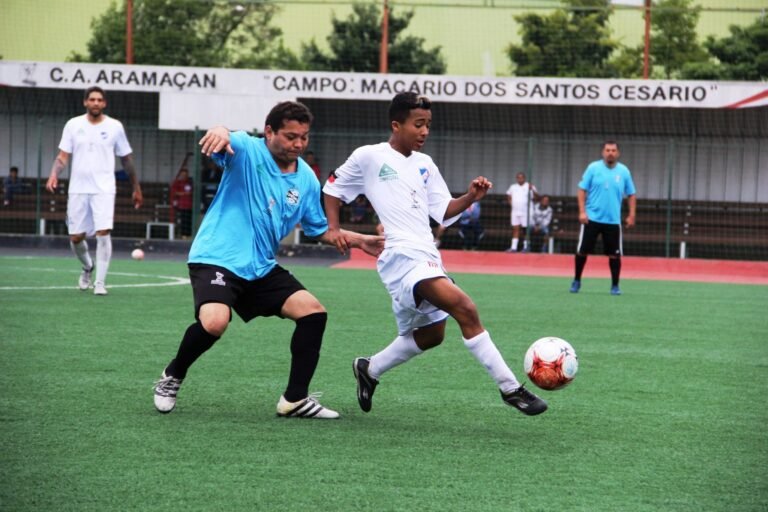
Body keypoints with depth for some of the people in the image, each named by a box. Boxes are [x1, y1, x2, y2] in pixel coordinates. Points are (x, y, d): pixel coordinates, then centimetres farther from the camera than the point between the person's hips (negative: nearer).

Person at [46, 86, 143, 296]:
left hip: (104, 189, -2)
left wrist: (136, 188, 12)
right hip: (77, 189, 2)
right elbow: (62, 156, 2)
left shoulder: (114, 127, 2)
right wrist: (54, 174, -17)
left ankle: (100, 282, -10)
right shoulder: (73, 125, 4)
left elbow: (126, 159, 10)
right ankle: (87, 267, 35)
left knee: (103, 232, -16)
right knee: (75, 237, 4)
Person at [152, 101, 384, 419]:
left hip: (261, 268, 7)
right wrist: (220, 132, -58)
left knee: (313, 312, -1)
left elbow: (320, 229, 20)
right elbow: (223, 144, -34)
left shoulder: (306, 179, 7)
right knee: (214, 321, -30)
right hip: (216, 259, -7)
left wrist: (359, 240, 7)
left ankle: (295, 399, 9)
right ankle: (172, 377, -1)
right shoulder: (247, 151, -10)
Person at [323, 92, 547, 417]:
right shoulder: (368, 157, 0)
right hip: (400, 255, -8)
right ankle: (510, 388, -25)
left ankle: (369, 370, 42)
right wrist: (333, 229, 0)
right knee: (464, 308, -25)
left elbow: (444, 212, 15)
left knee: (428, 335, 20)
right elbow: (332, 189, 11)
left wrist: (470, 198, -2)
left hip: (426, 257, 8)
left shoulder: (425, 165, 16)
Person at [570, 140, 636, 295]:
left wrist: (631, 215, 0)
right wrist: (582, 211, -11)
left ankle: (615, 286, 11)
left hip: (613, 220, 1)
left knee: (614, 254, 0)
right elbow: (582, 190, -2)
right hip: (592, 218, -1)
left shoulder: (624, 171, 2)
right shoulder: (593, 168, -3)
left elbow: (631, 195, 9)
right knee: (582, 251, 1)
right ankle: (576, 281, 19)